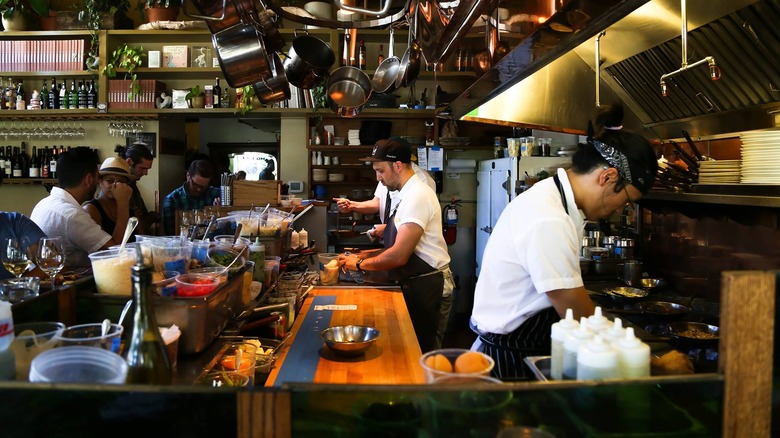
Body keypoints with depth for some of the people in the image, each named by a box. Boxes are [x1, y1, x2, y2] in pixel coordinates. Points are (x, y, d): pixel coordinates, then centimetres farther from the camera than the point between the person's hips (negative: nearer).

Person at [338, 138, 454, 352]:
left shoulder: (417, 195, -19)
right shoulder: (407, 194, 13)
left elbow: (399, 256, -23)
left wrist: (360, 264, -10)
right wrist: (365, 256, 7)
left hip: (427, 288, -9)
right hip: (415, 285, 9)